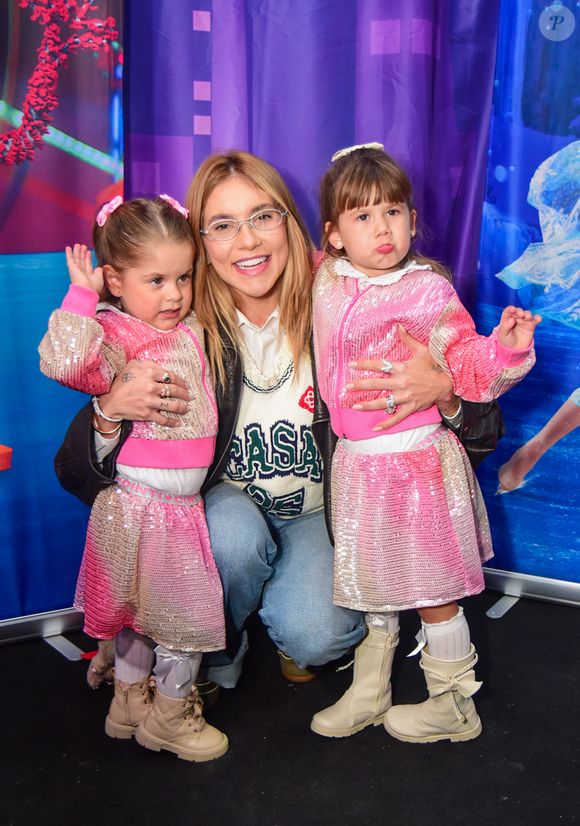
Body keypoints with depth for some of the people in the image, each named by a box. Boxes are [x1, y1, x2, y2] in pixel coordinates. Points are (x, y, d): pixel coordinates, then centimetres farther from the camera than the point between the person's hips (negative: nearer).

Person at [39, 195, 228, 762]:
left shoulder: (190, 329, 7)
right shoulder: (114, 335, -18)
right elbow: (64, 362, -37)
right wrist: (81, 296, -30)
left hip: (181, 499, 8)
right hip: (144, 503, -8)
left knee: (140, 607, 22)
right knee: (188, 609, 3)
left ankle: (129, 701, 39)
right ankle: (169, 714, 24)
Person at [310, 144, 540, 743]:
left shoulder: (428, 291, -10)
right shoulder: (322, 283, 3)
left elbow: (469, 370, -11)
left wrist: (503, 347, -28)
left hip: (418, 458, -5)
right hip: (355, 462, 5)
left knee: (432, 591, 7)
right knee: (371, 585, 19)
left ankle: (453, 705, 27)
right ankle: (367, 694, 36)